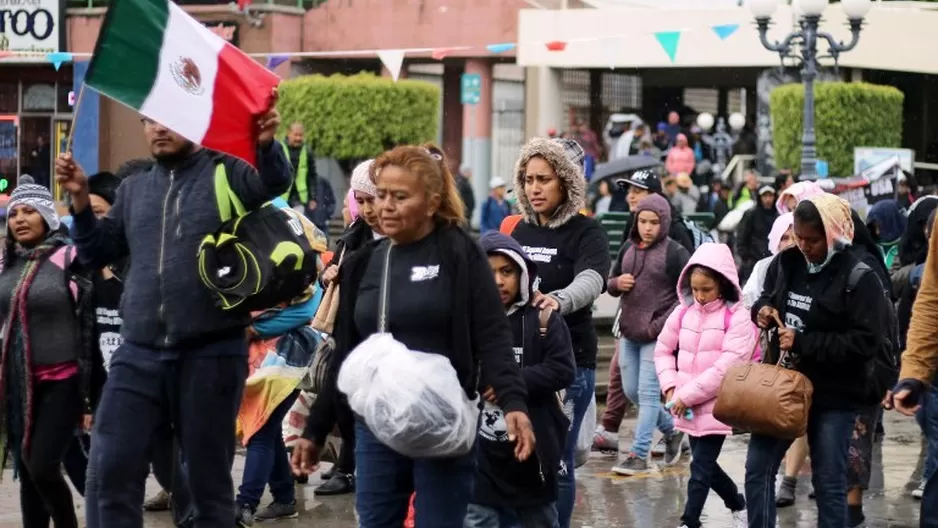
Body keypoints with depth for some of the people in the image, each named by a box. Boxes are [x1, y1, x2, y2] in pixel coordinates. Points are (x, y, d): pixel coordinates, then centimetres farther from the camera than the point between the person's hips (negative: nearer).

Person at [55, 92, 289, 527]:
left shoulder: (226, 173, 1)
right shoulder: (133, 189, 15)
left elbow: (274, 184, -18)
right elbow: (96, 254, 17)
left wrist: (267, 144, -39)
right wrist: (80, 199, 1)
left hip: (212, 354, -4)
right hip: (139, 354, 4)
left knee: (209, 478, 7)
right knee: (109, 471, -3)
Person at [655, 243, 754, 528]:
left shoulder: (738, 317, -13)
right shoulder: (683, 312, 4)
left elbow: (727, 365, -19)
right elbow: (663, 349, 14)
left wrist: (687, 395, -17)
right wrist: (670, 387, -2)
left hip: (716, 406, -6)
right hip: (686, 406, 6)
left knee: (700, 468, -6)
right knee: (706, 465, 16)